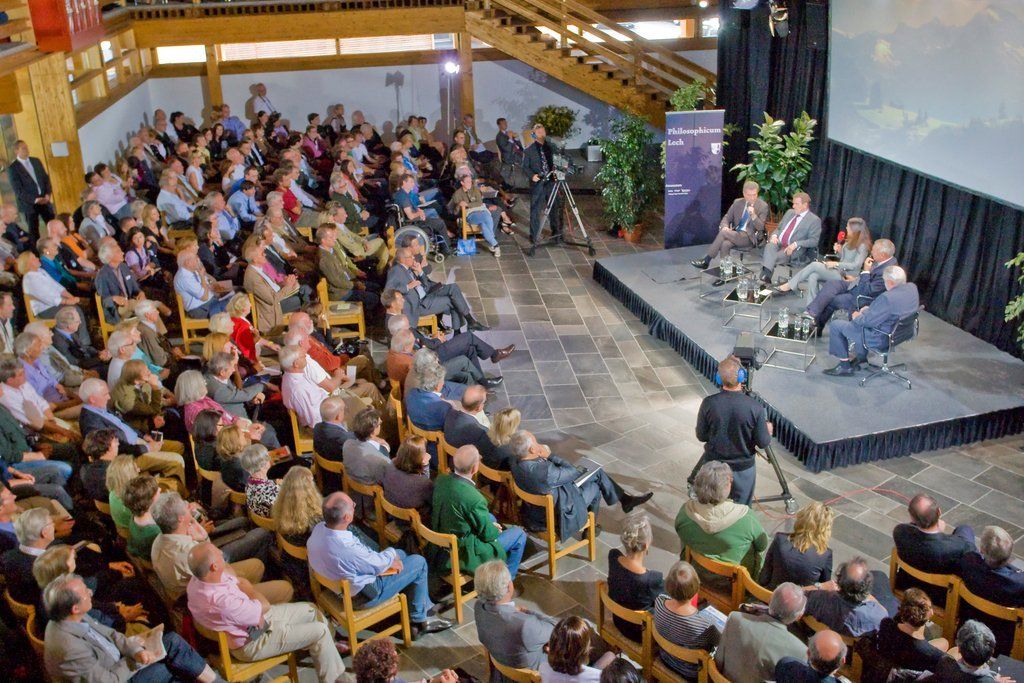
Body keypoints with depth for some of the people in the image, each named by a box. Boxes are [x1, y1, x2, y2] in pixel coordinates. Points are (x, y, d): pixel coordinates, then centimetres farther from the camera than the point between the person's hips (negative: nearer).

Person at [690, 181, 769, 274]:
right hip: (735, 234, 4)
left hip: (750, 237, -4)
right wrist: (725, 226, -12)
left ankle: (706, 261, -19)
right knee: (725, 244, -31)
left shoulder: (763, 206, -4)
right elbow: (727, 218, 13)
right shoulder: (737, 203, 9)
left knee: (723, 233, -26)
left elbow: (760, 227, -8)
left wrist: (753, 215, -27)